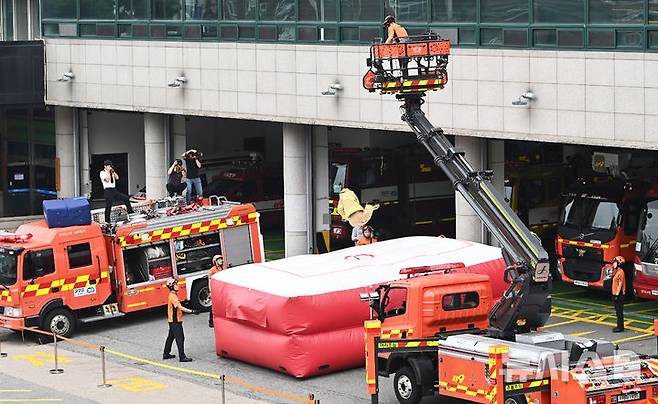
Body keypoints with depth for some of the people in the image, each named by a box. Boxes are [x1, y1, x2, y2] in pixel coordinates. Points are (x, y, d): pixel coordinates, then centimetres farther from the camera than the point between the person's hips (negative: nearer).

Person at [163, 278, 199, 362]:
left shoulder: (172, 295, 13)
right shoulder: (173, 296, -20)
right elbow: (180, 307, -27)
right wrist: (192, 311, -31)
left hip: (172, 320, 11)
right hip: (175, 321, -11)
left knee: (171, 337, 19)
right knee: (180, 338, -9)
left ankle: (166, 354, 28)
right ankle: (182, 357, -8)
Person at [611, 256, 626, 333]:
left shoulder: (620, 272, -15)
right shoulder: (616, 271, 15)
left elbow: (620, 284, -18)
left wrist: (617, 295, -20)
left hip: (619, 295, -10)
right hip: (615, 294, 10)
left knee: (619, 311, -7)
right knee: (618, 311, 14)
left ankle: (620, 327, -5)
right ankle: (619, 326, 20)